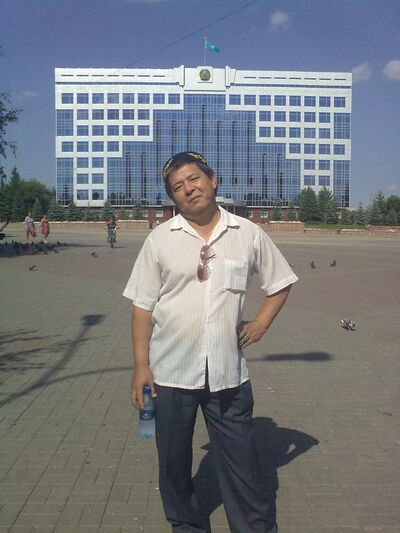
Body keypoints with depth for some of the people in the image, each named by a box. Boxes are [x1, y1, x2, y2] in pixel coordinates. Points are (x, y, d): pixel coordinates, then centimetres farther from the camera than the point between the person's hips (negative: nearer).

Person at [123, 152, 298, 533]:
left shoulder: (249, 235, 1)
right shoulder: (160, 239, -2)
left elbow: (280, 283, 14)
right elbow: (142, 306, -1)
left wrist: (260, 324, 2)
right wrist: (141, 366, -4)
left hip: (229, 372, 0)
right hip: (170, 372, 1)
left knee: (240, 459, 10)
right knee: (173, 459, 16)